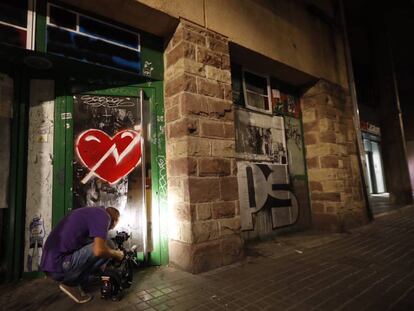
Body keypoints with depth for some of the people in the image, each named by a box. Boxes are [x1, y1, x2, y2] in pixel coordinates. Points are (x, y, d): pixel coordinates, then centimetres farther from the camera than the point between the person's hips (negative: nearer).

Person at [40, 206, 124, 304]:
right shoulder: (103, 215, -10)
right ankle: (71, 283, 2)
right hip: (59, 266, -9)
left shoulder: (92, 212, 18)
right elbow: (99, 250, -24)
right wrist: (116, 254, -3)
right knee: (108, 245, -9)